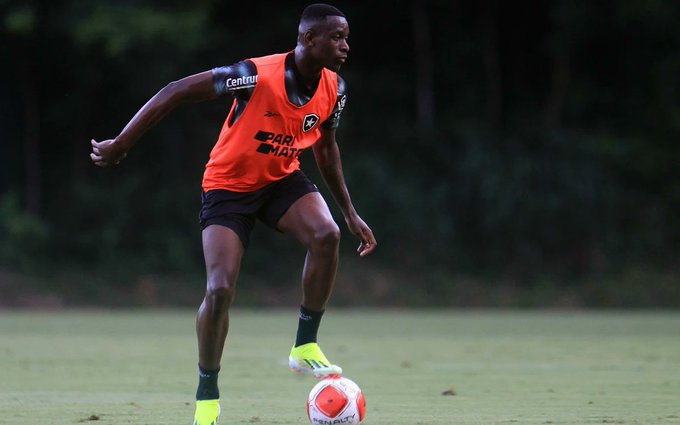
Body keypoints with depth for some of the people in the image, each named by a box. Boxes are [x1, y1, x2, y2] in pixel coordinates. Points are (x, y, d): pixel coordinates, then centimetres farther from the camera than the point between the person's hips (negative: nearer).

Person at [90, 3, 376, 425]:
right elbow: (176, 92, -23)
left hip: (282, 179, 4)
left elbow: (326, 146, 11)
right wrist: (121, 144, -20)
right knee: (220, 290, -16)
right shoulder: (257, 75, -30)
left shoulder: (334, 90, -9)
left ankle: (306, 347, -11)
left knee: (327, 235, -27)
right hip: (228, 186, -4)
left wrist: (350, 212, 12)